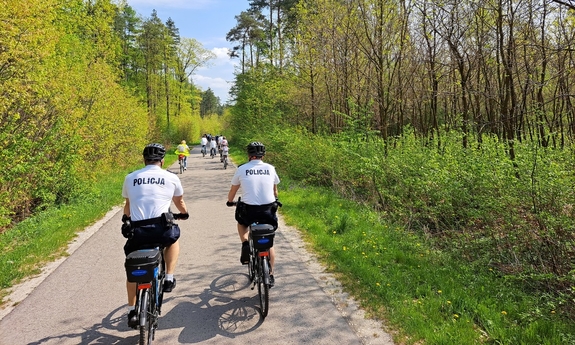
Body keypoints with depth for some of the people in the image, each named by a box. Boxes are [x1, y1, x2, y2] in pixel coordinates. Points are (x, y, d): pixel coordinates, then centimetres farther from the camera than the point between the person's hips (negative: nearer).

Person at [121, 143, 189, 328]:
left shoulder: (130, 178, 12)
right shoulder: (171, 178, 7)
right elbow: (179, 202, 25)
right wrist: (184, 214, 47)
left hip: (137, 231, 2)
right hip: (161, 228, -2)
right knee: (174, 238, 33)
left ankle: (132, 311, 27)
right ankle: (169, 278, 24)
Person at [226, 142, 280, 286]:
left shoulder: (242, 169, 1)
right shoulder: (270, 168, 6)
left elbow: (232, 191, 15)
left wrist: (230, 201, 35)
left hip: (248, 210, -1)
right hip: (268, 209, 2)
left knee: (241, 222, 35)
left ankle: (245, 244, 11)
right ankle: (270, 274, 21)